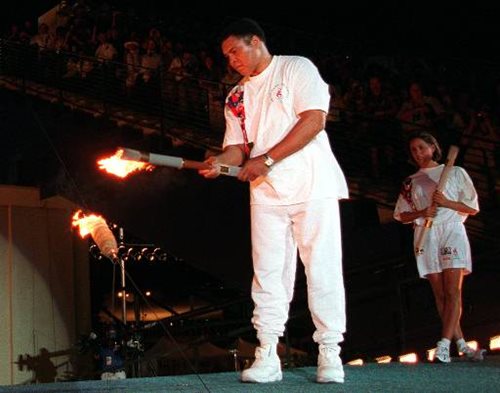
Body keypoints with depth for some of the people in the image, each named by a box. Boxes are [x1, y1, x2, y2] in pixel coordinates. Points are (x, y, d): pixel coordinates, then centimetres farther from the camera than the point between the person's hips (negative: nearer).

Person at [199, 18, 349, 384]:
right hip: (265, 193, 5)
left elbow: (314, 119, -12)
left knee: (322, 269, -4)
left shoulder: (296, 68, 1)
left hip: (312, 187, -5)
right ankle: (267, 357, 1)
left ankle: (330, 354, 2)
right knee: (268, 273, 0)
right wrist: (220, 161, -12)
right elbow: (237, 146, 13)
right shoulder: (237, 97, 18)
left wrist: (265, 160, -15)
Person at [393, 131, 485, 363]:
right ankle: (461, 345, 4)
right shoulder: (410, 182, 17)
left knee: (453, 291, -16)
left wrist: (447, 202, -10)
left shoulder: (455, 173, 9)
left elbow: (473, 208, 6)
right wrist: (422, 212, -6)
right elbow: (402, 215, 14)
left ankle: (444, 345, -23)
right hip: (426, 237, 3)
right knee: (440, 295, -1)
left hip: (452, 232, -3)